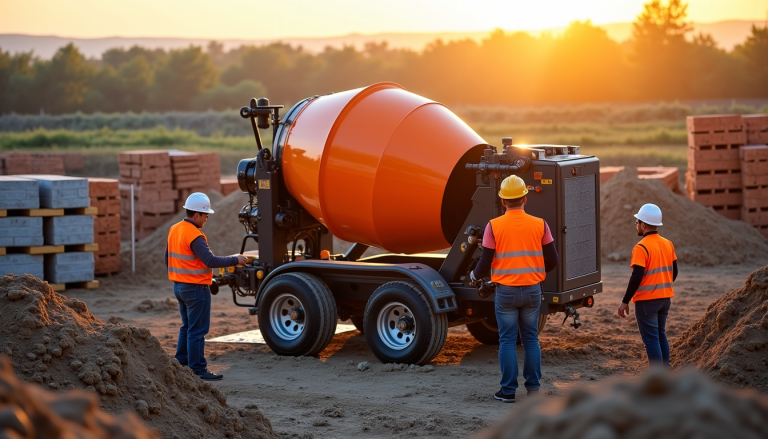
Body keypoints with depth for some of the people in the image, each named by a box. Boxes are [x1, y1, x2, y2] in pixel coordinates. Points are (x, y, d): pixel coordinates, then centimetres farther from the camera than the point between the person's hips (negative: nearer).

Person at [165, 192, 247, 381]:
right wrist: (235, 260, -18)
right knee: (197, 330, -4)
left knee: (186, 327, 19)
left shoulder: (174, 230, 8)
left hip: (179, 286, 9)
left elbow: (168, 258, 17)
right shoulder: (195, 236, -21)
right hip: (196, 288, -9)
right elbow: (210, 261, -27)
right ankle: (198, 370, -1)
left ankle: (180, 364, 23)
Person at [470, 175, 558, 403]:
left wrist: (474, 276, 15)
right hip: (532, 290, 2)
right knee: (531, 339, 13)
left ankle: (508, 390, 7)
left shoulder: (494, 226, -7)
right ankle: (533, 387, 14)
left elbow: (485, 263, -6)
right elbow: (552, 261, 2)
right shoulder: (540, 225, -2)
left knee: (508, 341, 5)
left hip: (506, 291, -2)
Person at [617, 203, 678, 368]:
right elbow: (674, 272, 12)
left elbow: (636, 278, -20)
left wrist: (625, 301, -13)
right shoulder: (668, 244, 7)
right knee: (661, 336, 18)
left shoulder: (641, 248, -17)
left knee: (651, 340, -3)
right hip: (665, 298, 8)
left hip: (647, 301, -8)